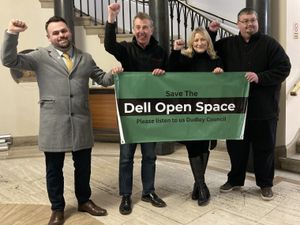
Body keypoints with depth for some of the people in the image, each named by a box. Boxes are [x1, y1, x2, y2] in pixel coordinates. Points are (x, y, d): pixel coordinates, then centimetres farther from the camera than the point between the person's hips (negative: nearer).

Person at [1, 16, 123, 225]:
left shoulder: (85, 58, 12)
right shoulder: (41, 56, 2)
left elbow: (102, 79, 18)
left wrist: (114, 74, -4)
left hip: (81, 124, 3)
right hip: (54, 125, -2)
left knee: (83, 166, 14)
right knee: (54, 170, 10)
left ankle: (84, 201, 37)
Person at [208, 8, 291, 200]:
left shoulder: (269, 43, -2)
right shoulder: (228, 44, 7)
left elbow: (283, 68, -8)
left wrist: (260, 77, -22)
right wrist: (209, 33, 1)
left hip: (263, 108, -2)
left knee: (264, 148, 8)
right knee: (236, 146, 13)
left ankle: (265, 184, 25)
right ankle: (235, 179, 30)